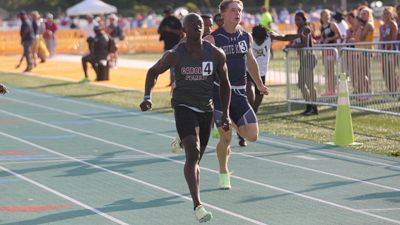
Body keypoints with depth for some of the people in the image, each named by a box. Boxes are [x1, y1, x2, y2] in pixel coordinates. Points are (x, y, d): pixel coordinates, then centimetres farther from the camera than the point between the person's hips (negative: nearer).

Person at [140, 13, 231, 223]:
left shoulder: (216, 54, -4)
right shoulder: (175, 55, -11)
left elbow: (224, 83, 9)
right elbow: (153, 72, 5)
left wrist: (225, 114, 5)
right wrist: (147, 97, -10)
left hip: (206, 110, 4)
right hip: (184, 108, -4)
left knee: (195, 158, 13)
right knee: (193, 154, -21)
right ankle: (197, 205, -28)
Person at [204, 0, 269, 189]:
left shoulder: (246, 37, 7)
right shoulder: (213, 39, -9)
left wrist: (259, 84, 33)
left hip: (240, 94, 4)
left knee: (252, 135, -5)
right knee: (225, 137, -6)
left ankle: (234, 124, 27)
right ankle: (223, 174, 17)